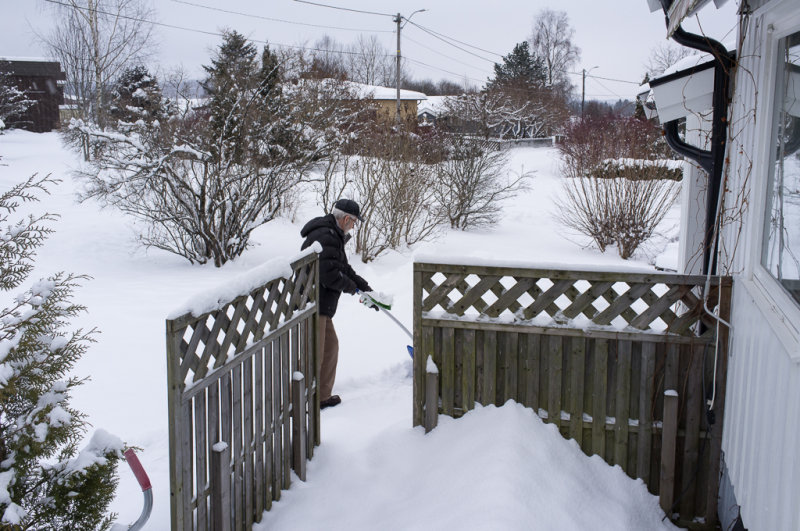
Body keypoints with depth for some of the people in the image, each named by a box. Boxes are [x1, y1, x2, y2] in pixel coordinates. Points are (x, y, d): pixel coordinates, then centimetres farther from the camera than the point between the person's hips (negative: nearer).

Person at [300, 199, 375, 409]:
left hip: (321, 305, 11)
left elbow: (344, 269, 25)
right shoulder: (325, 237, -17)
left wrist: (366, 289, 19)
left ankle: (322, 396, 28)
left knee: (330, 346, 19)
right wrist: (351, 287, -6)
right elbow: (329, 274, -24)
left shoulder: (334, 236, 19)